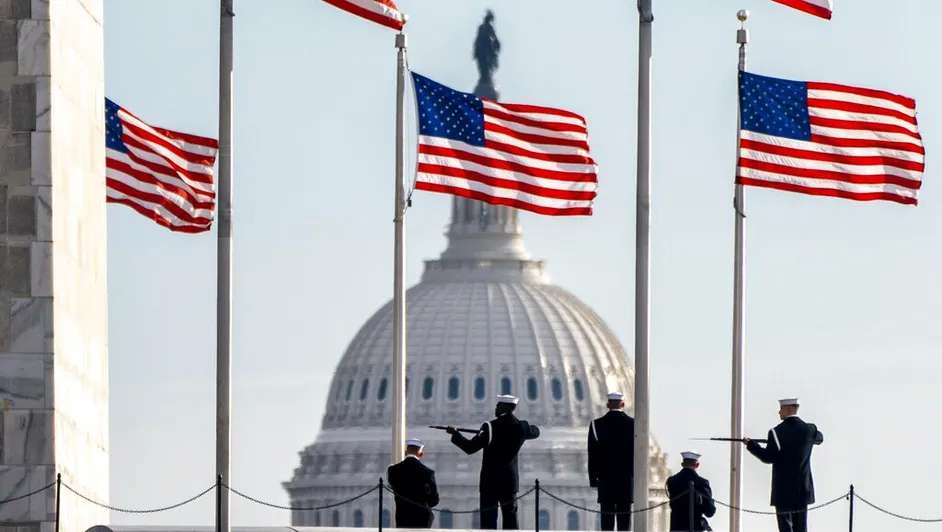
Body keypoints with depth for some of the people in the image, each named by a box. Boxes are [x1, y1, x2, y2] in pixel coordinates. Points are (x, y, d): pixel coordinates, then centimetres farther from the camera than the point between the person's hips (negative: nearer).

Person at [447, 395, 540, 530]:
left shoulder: (490, 427, -13)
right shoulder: (521, 427, 0)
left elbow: (470, 448, -12)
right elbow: (535, 432, 22)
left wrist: (455, 434, 1)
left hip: (490, 481, -4)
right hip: (510, 481, 4)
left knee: (488, 519, -2)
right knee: (510, 517, 7)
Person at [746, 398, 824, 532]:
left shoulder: (776, 432, -13)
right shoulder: (809, 430, -1)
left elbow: (768, 457, -14)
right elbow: (820, 439, 21)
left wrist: (751, 445, -3)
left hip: (783, 488, -4)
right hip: (802, 488, 4)